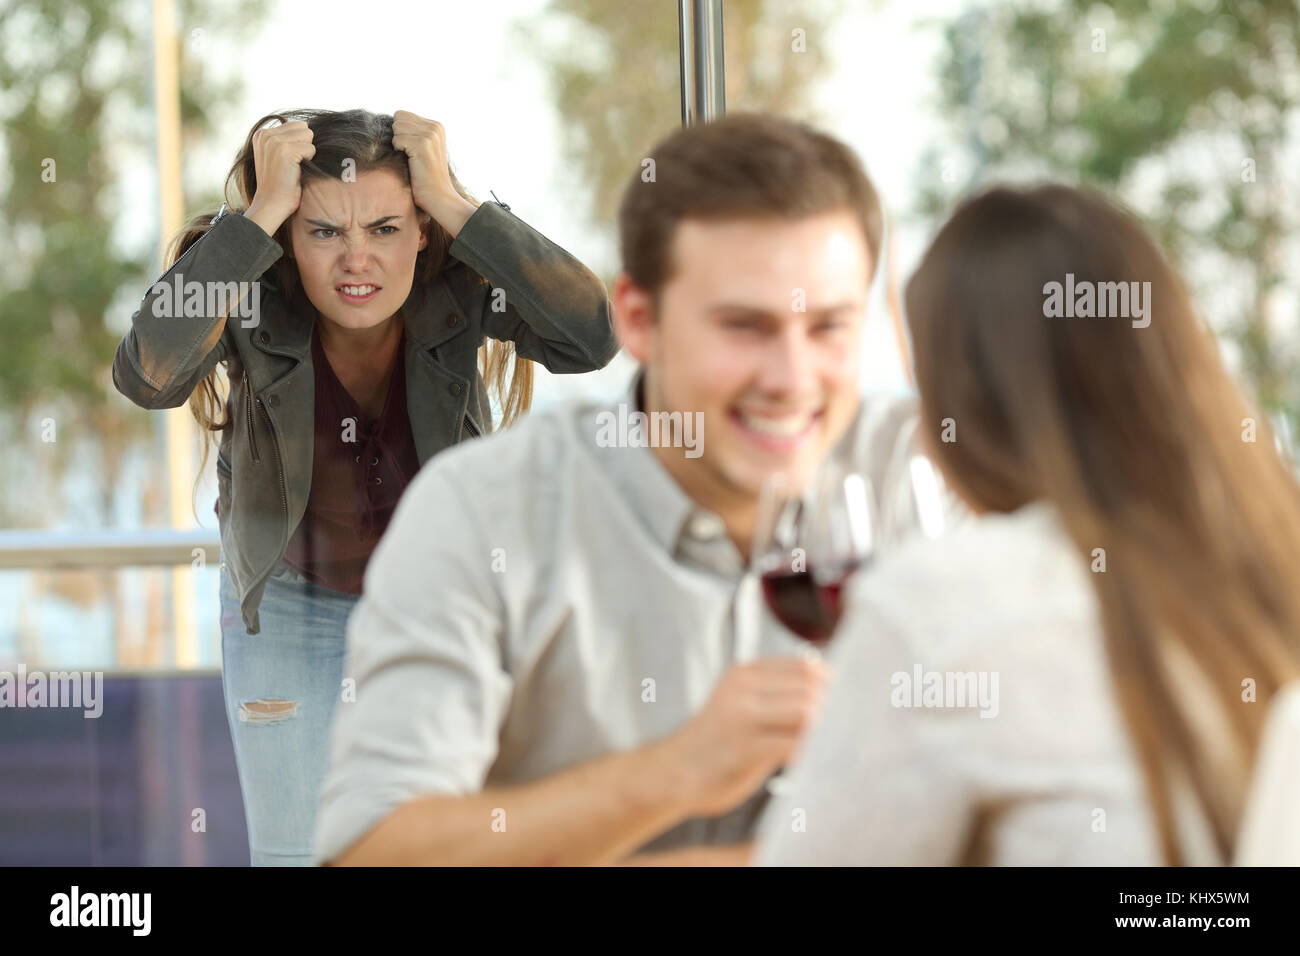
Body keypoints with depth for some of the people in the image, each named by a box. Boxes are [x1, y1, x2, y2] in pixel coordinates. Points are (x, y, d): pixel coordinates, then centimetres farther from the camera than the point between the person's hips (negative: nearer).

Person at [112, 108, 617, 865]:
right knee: (294, 850, 5)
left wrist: (454, 203, -43)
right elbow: (148, 376, -48)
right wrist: (260, 213, -46)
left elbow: (592, 339, -45)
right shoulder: (251, 287, -29)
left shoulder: (460, 281, -27)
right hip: (289, 597, 0)